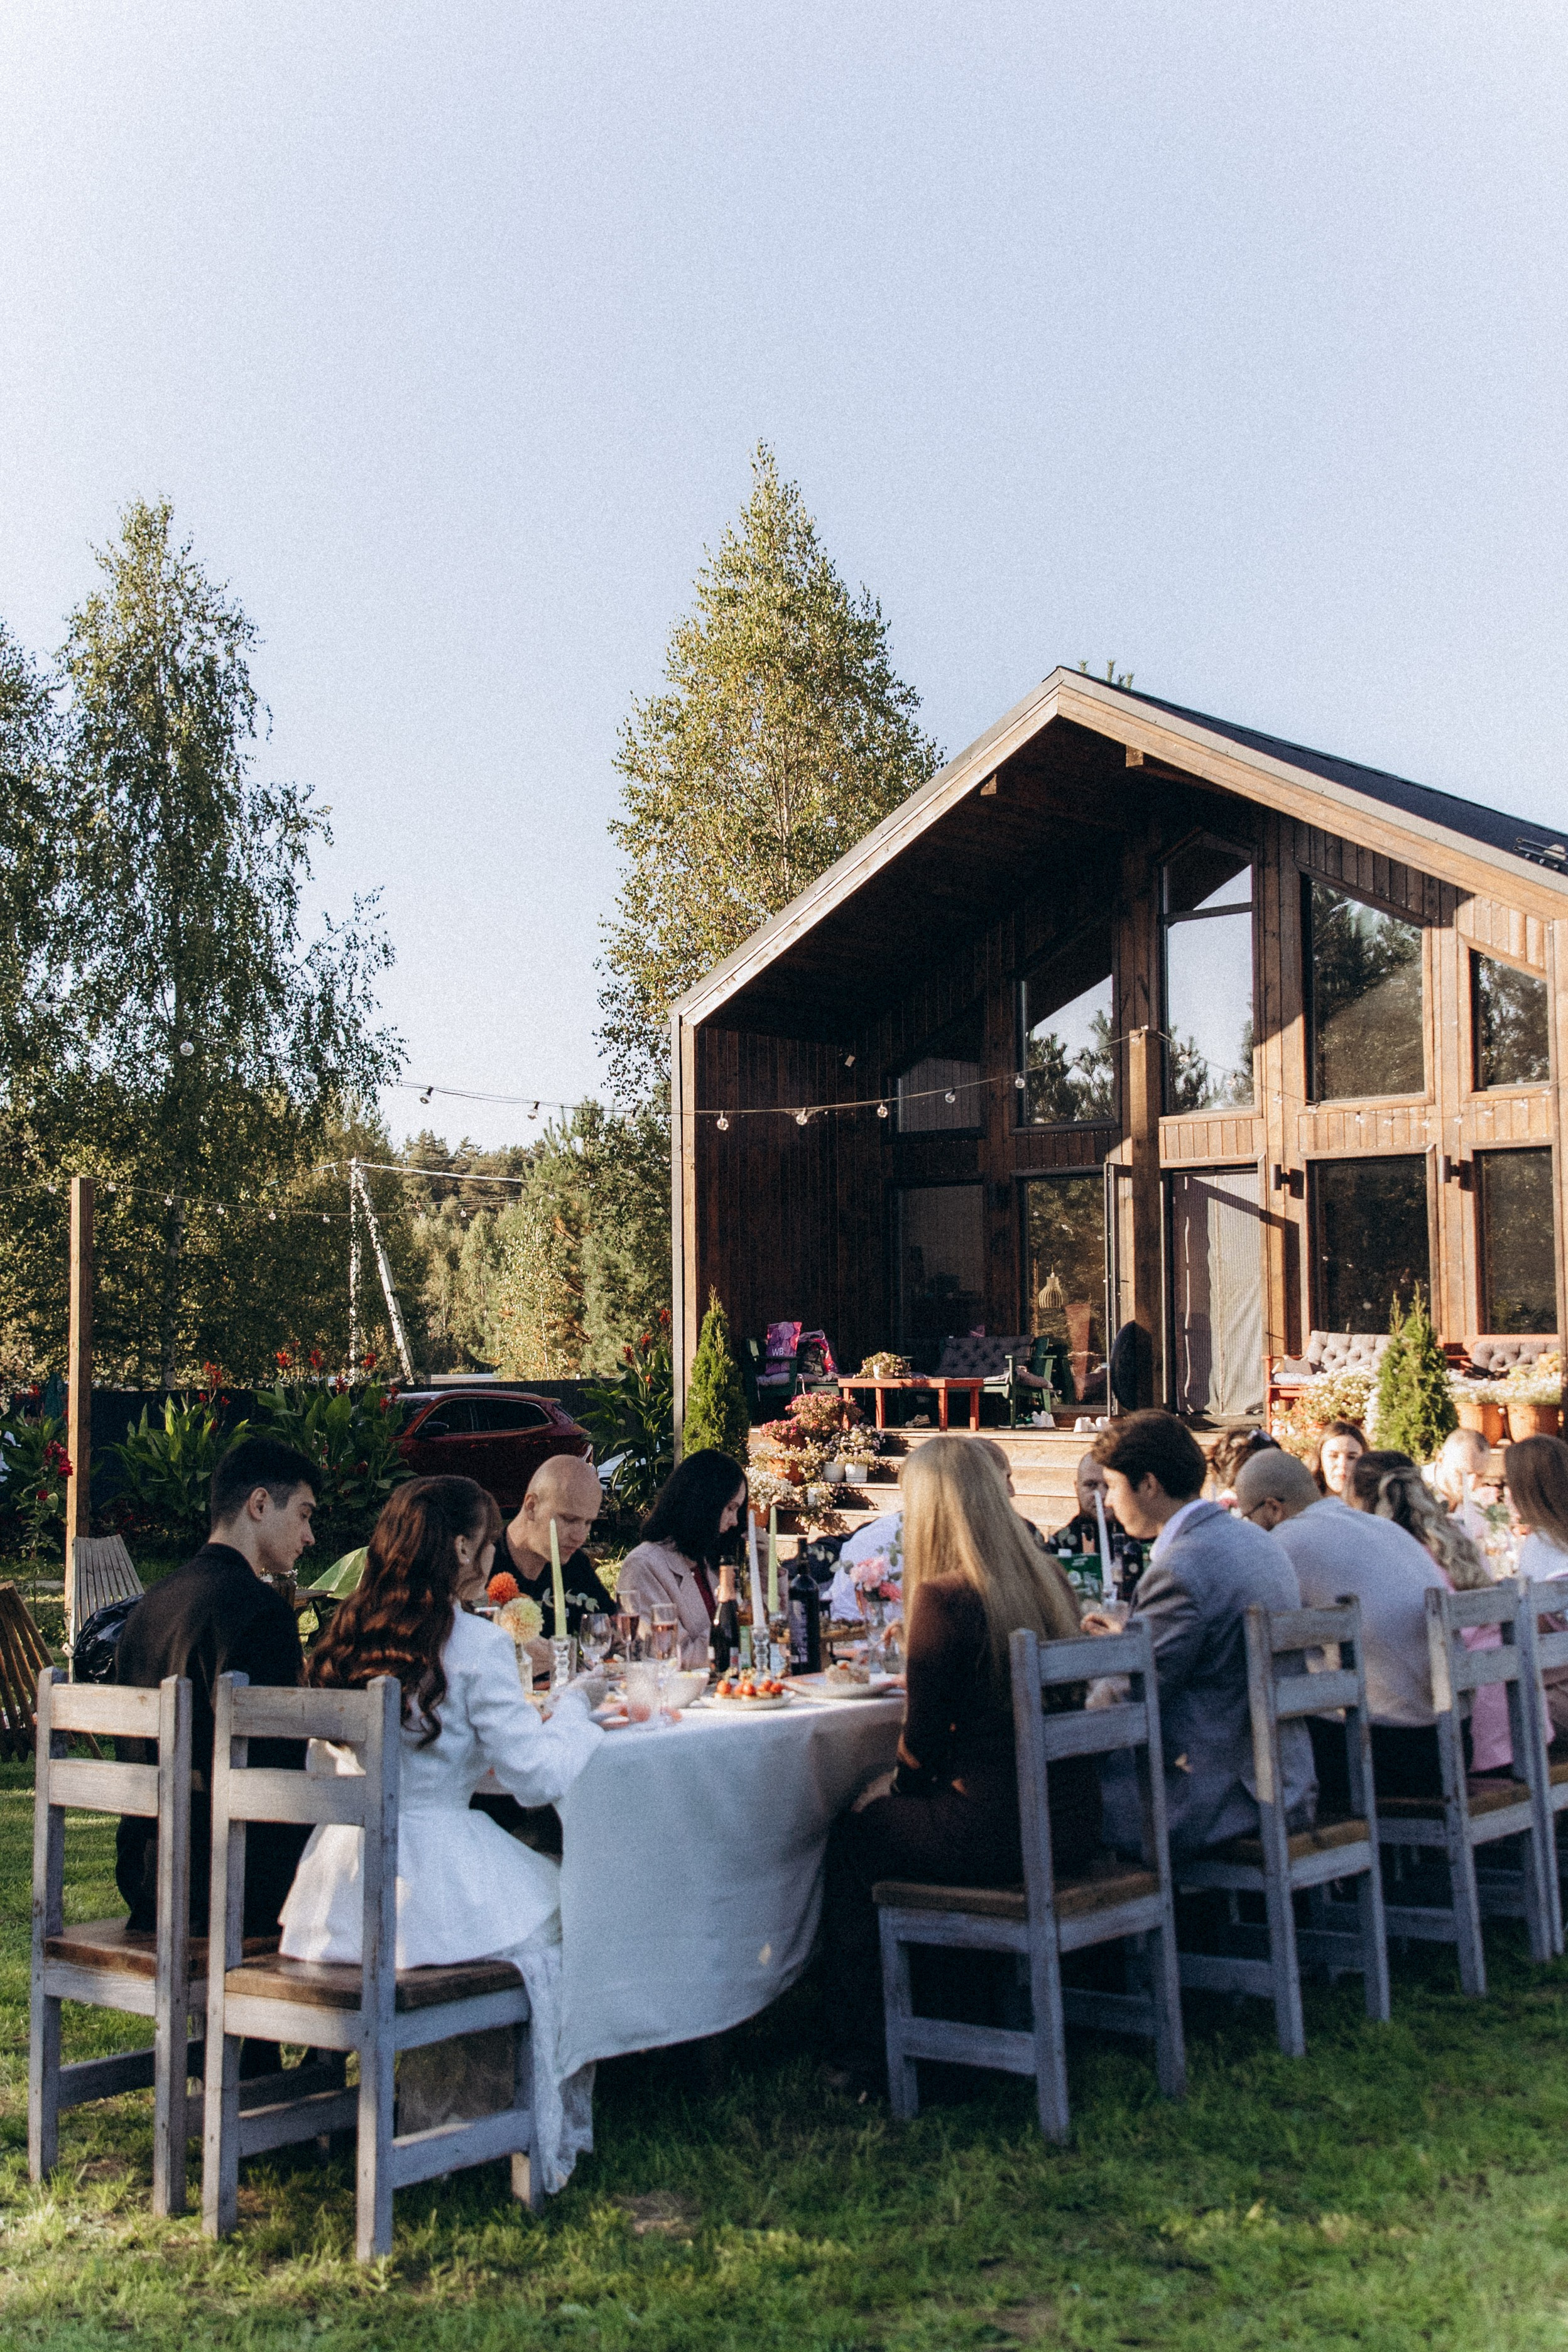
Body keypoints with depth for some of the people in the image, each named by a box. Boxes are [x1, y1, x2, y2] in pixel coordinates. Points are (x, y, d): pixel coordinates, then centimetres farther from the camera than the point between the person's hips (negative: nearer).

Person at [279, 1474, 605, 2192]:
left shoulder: (347, 1634, 6)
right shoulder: (474, 1644, -13)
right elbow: (539, 1775, -12)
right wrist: (574, 1703, 7)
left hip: (339, 1886, 7)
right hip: (429, 1883, -7)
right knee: (558, 1906, 18)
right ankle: (535, 2134, 28)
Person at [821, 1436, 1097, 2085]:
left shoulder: (944, 1596, -17)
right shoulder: (1050, 1579, 4)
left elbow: (922, 1743, -11)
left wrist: (899, 1788, 10)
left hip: (996, 1835, -7)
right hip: (1070, 1823, 7)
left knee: (852, 1841, 15)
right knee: (896, 1807, 27)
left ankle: (859, 2047, 23)